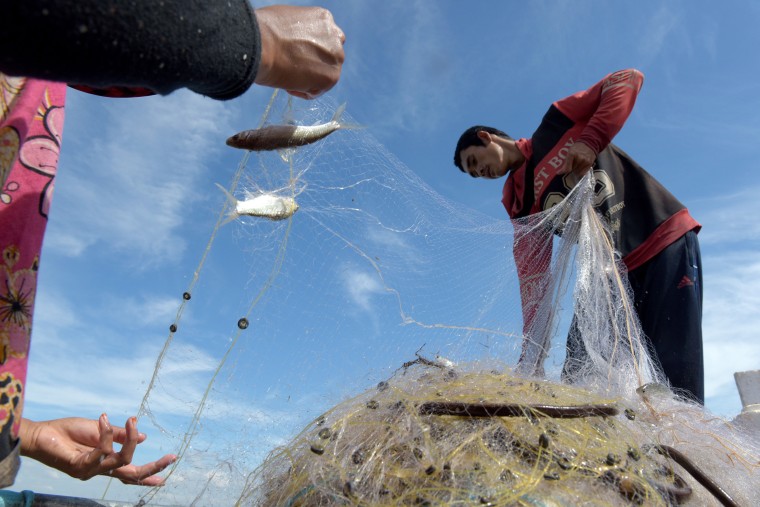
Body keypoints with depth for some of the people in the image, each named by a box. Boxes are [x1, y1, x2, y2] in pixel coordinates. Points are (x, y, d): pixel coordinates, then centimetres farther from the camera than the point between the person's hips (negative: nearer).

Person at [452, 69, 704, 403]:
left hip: (666, 241, -5)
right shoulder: (519, 202, 8)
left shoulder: (556, 123, 1)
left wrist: (591, 141, -22)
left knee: (676, 385, -13)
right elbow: (532, 276, -3)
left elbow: (628, 79, -7)